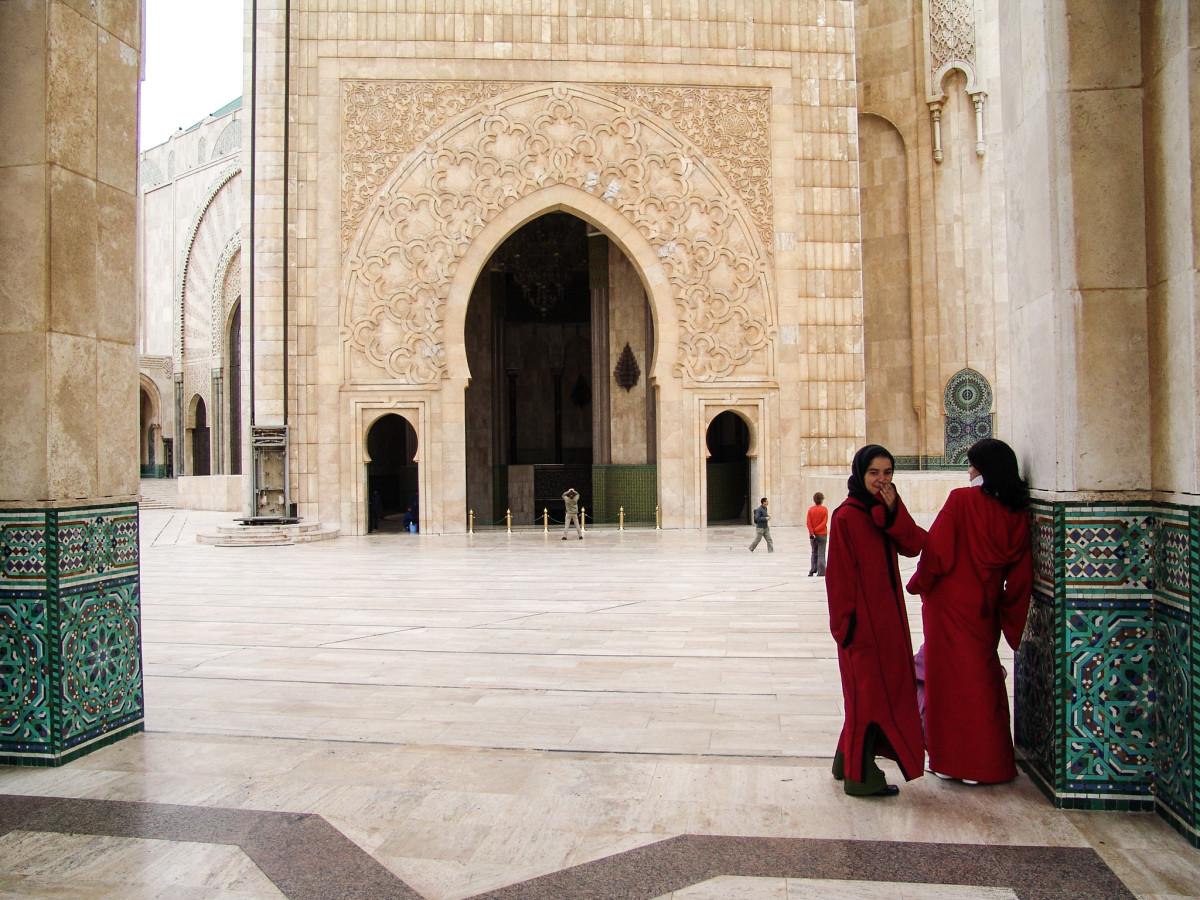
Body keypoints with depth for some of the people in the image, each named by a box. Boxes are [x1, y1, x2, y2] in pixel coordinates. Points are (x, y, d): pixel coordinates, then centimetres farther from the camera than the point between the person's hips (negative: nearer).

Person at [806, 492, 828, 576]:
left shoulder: (811, 509, 1)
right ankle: (821, 573, -3)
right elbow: (824, 523, -14)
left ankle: (812, 571, 9)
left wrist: (812, 533, -10)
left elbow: (809, 523, -6)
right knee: (821, 554, 0)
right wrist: (815, 530, -14)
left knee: (814, 553, 14)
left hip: (813, 535, 3)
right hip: (822, 534, -3)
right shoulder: (824, 510, -6)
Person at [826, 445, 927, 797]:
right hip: (863, 619, -8)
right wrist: (845, 621, -18)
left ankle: (849, 761, 29)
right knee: (868, 692, -2)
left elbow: (915, 546, -3)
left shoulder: (887, 511, 11)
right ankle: (861, 776, 10)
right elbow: (839, 573, -16)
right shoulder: (846, 516, -13)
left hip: (887, 614, 8)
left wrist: (893, 512, -14)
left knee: (885, 687, 16)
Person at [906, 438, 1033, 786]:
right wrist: (1008, 612, 13)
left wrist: (919, 584, 1)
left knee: (952, 677, 5)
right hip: (986, 605, 5)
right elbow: (1020, 569, 5)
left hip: (950, 601, -5)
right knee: (984, 678, 16)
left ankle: (954, 758, 12)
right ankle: (990, 761, 25)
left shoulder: (961, 500, -14)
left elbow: (937, 549, -14)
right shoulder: (1017, 510, 2)